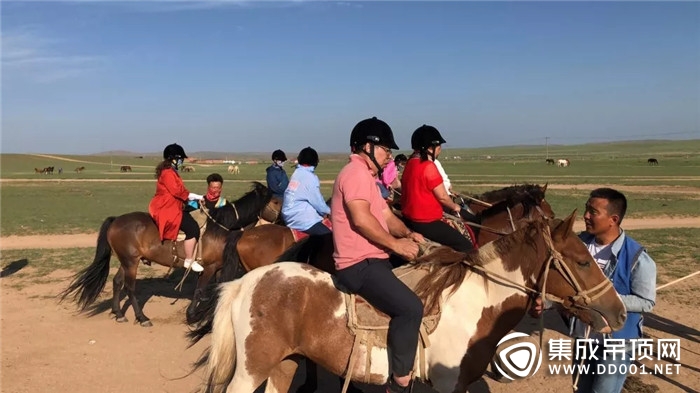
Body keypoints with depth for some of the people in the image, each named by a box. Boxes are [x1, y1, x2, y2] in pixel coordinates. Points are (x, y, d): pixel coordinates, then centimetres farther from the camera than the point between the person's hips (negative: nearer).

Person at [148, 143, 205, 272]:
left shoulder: (171, 172, 19)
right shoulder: (168, 173, -14)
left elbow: (178, 191, 20)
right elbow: (177, 191, -23)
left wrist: (191, 197, 7)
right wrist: (196, 197, -17)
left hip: (171, 208, 11)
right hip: (167, 209, -11)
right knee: (192, 228, -18)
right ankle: (189, 261, -13)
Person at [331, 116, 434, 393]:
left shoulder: (366, 175, 21)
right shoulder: (356, 172, -13)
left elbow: (385, 215, 17)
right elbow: (361, 219, -25)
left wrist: (408, 233, -1)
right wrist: (396, 244, -18)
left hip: (371, 260, 12)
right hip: (360, 265, -12)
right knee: (411, 307, -24)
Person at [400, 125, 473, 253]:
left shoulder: (410, 163, 7)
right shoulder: (428, 166, -19)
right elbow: (442, 197, -14)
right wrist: (455, 207, 6)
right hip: (426, 223, -10)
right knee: (467, 247, -4)